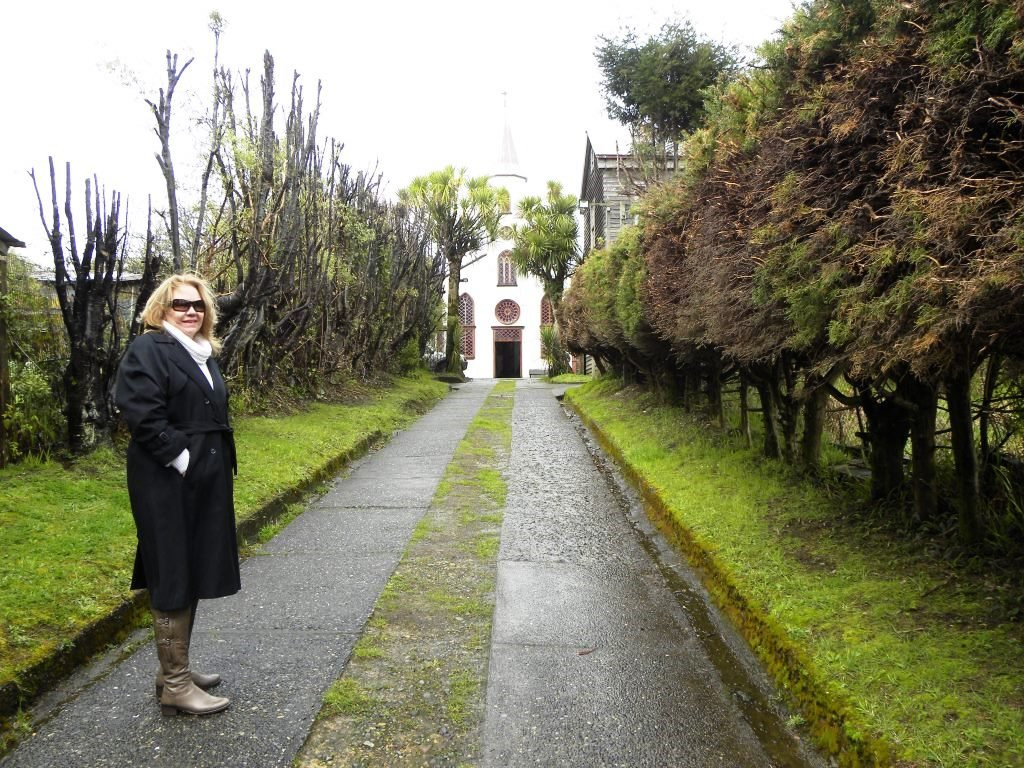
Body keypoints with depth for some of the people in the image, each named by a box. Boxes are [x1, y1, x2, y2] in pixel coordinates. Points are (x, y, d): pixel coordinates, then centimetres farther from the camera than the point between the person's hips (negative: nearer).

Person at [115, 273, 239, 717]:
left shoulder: (203, 354, 16)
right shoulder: (147, 350, -9)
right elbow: (142, 414, -19)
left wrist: (219, 466, 12)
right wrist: (181, 459, -21)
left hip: (205, 483, 9)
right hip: (167, 484, -8)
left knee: (194, 576, 15)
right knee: (173, 580, -1)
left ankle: (176, 668, 29)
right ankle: (175, 686, 10)